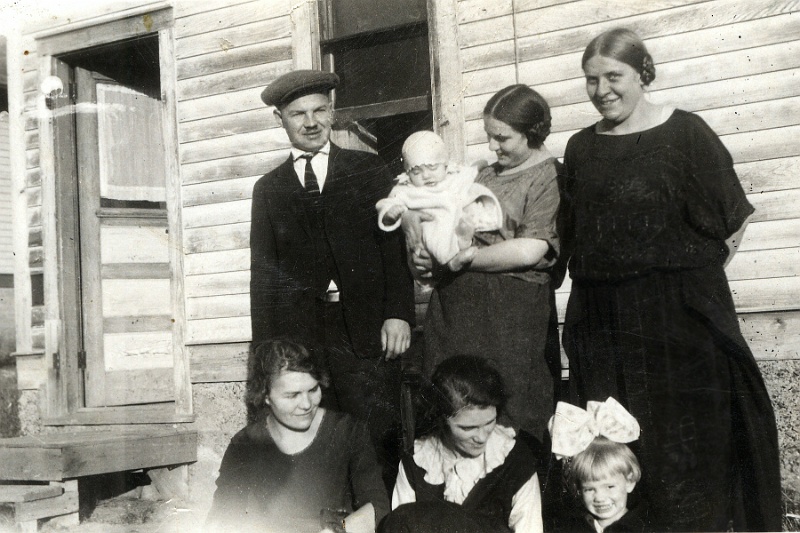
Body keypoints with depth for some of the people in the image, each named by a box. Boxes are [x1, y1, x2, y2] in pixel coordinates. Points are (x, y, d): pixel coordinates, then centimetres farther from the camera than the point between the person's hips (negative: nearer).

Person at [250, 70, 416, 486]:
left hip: (366, 329, -1)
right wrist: (265, 350, 7)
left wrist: (398, 313, -6)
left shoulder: (369, 171, 12)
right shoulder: (268, 189, 15)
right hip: (299, 334, 1)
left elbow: (395, 245, 6)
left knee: (380, 440, -4)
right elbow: (262, 273, 13)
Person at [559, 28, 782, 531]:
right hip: (602, 319, 5)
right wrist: (602, 281, 9)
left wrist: (692, 278, -2)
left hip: (679, 316, -4)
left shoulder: (685, 133, -5)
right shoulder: (581, 147, 9)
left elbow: (730, 222, -3)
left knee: (684, 435, 2)